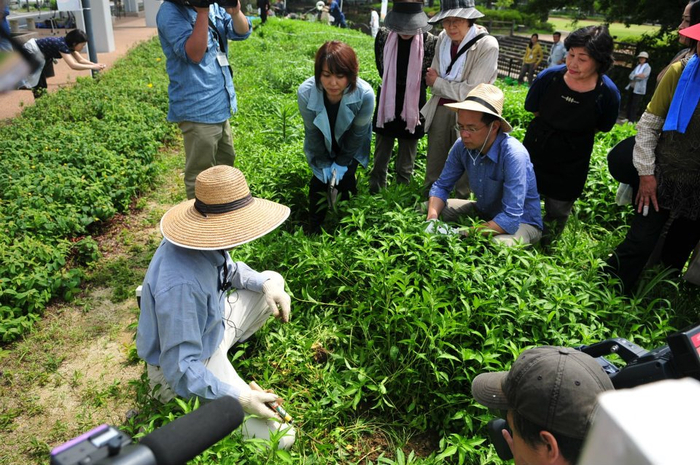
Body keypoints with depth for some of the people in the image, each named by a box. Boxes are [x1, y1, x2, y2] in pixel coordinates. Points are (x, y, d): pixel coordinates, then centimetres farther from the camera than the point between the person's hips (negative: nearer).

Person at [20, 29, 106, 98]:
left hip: (38, 55, 9)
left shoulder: (69, 44, -5)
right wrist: (92, 67, -38)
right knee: (38, 87, -7)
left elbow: (81, 59, 1)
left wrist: (95, 64, -14)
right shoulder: (62, 45, -31)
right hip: (30, 53, -9)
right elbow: (73, 65, -40)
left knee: (42, 86, 12)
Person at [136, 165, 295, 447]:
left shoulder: (205, 240, -14)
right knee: (278, 435, -11)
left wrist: (265, 283, -9)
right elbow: (180, 369, -32)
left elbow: (230, 270, 9)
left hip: (213, 328, 8)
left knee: (273, 281, 10)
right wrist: (238, 398, -28)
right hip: (187, 371, -8)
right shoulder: (181, 285, -39)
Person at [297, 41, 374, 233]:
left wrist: (342, 163, -13)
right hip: (322, 145, 1)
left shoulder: (365, 94, -37)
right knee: (319, 181, -1)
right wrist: (324, 163, -11)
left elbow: (358, 133, -20)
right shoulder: (305, 92, -35)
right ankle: (314, 229, 21)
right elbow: (312, 132, -18)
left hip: (351, 145, 0)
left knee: (345, 180, -7)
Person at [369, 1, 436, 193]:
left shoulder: (429, 41, -11)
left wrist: (413, 90, 5)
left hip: (413, 108, -1)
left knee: (405, 166, 8)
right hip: (387, 105, 2)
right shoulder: (384, 35, -5)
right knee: (380, 160, 10)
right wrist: (392, 88, 12)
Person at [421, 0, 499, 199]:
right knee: (433, 167, 17)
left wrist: (437, 82, -9)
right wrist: (455, 89, -9)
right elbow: (432, 78, 8)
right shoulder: (443, 38, -1)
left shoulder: (487, 46, -19)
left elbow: (470, 92, -20)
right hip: (440, 110, 5)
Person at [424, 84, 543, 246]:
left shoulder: (513, 154, -32)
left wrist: (465, 234, -37)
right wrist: (432, 219, -23)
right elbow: (441, 186, -4)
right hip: (484, 211, 6)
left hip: (521, 222, -5)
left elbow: (511, 217, -34)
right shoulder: (462, 146, -15)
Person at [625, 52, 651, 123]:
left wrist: (634, 76, -8)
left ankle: (632, 120, -8)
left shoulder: (647, 67, -1)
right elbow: (630, 75, 8)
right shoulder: (637, 66, 16)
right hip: (632, 87, 6)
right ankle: (628, 118, 18)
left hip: (639, 89, -6)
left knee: (634, 105, -9)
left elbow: (644, 76, -16)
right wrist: (637, 76, -11)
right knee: (629, 103, 9)